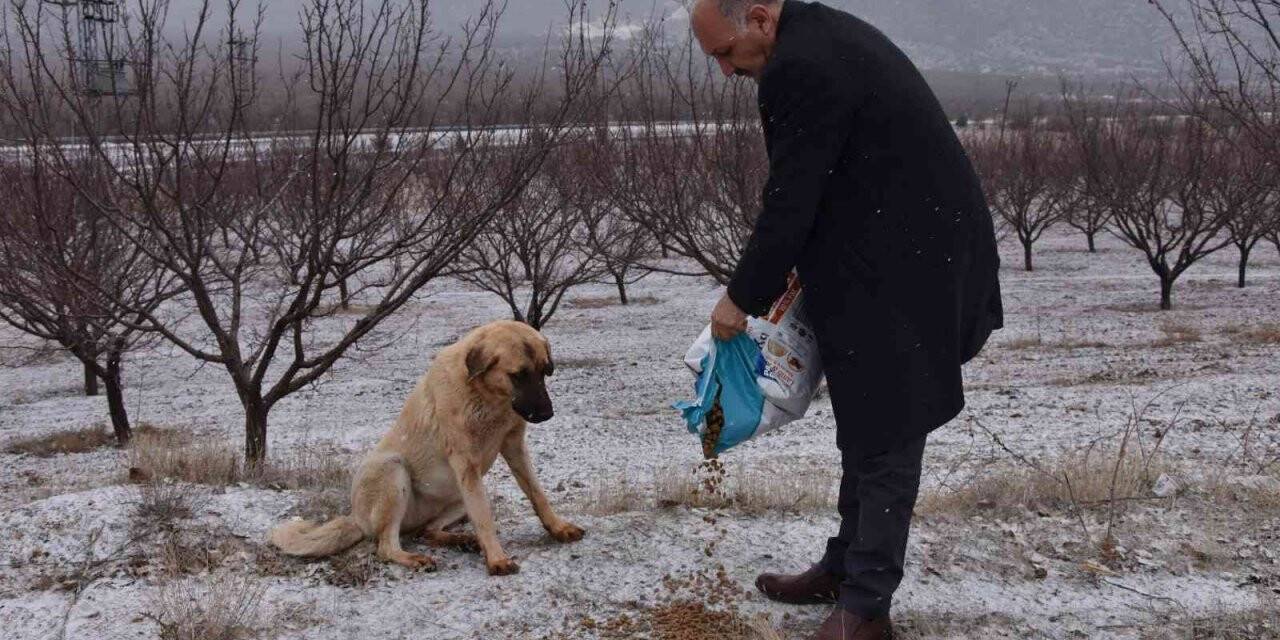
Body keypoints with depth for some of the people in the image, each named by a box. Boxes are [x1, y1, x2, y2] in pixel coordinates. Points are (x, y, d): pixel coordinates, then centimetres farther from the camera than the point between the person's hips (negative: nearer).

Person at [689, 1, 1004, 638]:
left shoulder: (800, 66, -21)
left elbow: (790, 202, -19)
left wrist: (742, 298, -7)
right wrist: (804, 272, 14)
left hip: (903, 276, -10)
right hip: (897, 261, 10)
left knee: (884, 436, -4)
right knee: (867, 425, 17)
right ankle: (847, 567, 29)